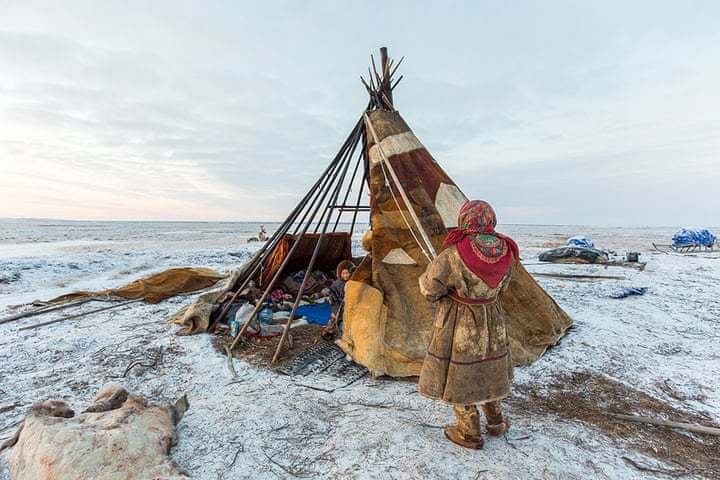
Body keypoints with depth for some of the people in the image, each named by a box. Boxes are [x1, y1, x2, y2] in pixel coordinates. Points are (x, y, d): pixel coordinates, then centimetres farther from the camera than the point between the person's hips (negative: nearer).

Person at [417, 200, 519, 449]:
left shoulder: (455, 255, -27)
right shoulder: (505, 252, -9)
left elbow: (429, 287, -17)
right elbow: (501, 287, 6)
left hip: (458, 324, -5)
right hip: (492, 322, 6)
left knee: (458, 374, 14)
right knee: (487, 370, 26)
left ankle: (469, 433, 30)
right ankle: (496, 421, 44)